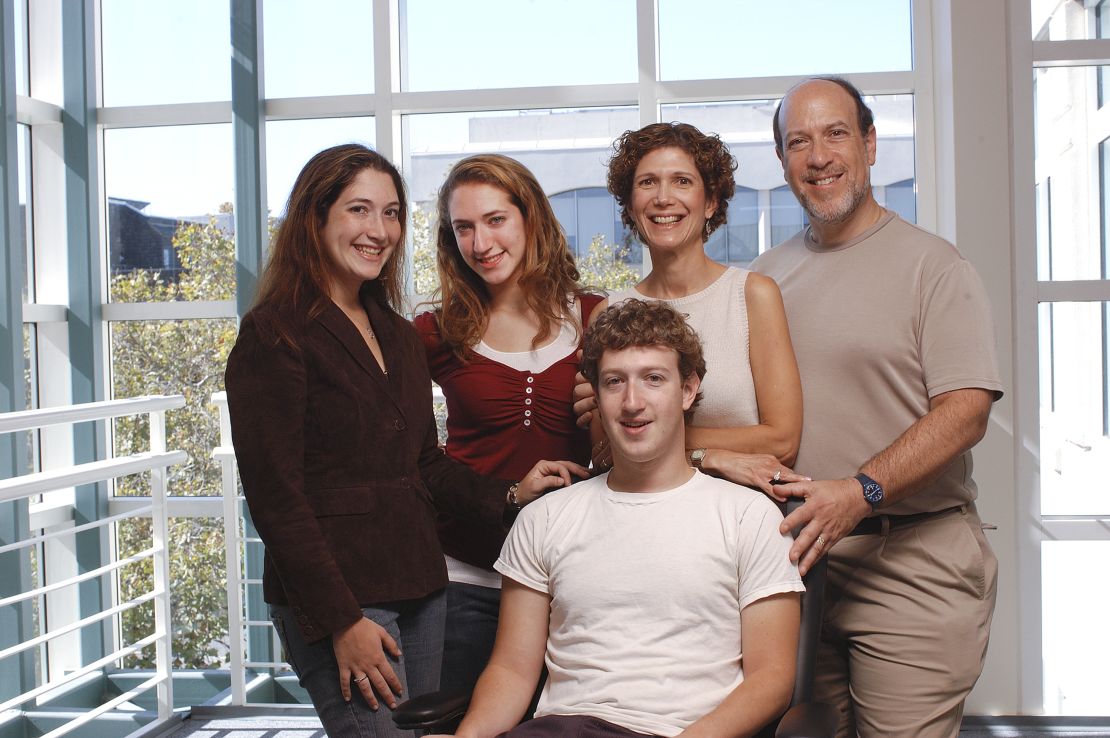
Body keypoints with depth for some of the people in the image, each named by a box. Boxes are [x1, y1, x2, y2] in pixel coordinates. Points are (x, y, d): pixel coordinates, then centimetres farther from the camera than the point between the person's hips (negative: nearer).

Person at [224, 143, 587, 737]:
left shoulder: (397, 333, 14)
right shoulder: (274, 335, -9)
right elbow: (275, 494, -13)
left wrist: (508, 494, 1)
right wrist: (341, 621, -16)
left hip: (419, 589, 7)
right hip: (335, 598, -7)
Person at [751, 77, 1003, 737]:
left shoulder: (933, 264, -4)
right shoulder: (769, 274, 12)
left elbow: (965, 412, -13)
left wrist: (861, 490, -24)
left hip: (912, 563, -4)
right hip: (799, 555, 4)